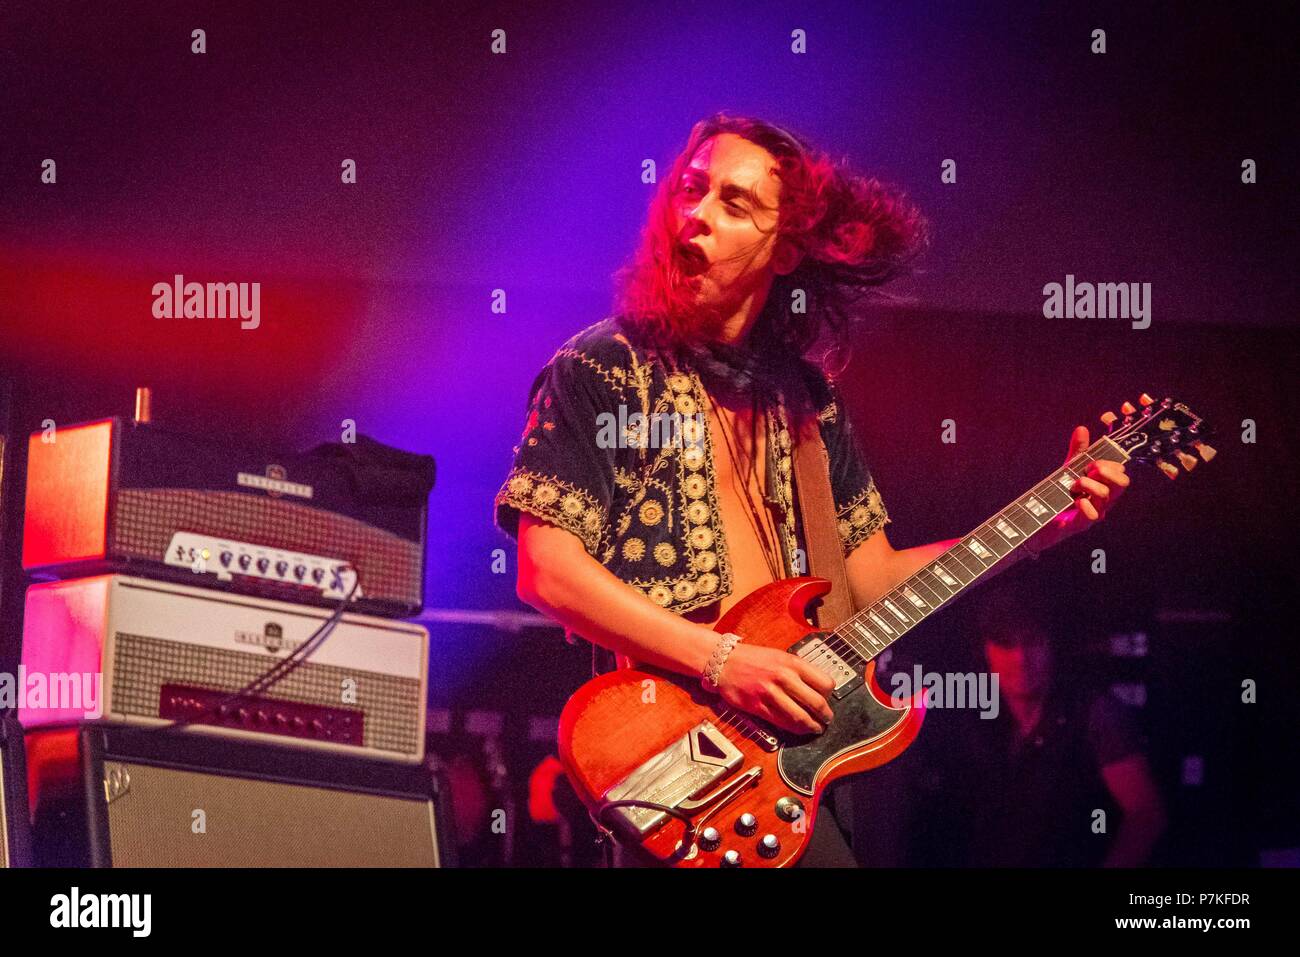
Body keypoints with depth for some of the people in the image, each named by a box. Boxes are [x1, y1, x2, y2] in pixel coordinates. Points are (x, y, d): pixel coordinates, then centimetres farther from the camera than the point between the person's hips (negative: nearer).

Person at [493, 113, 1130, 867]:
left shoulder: (806, 394, 15)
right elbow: (547, 570, -10)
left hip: (798, 740, 6)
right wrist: (722, 662, -17)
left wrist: (1046, 524, 5)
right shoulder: (603, 367, -2)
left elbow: (874, 578, 15)